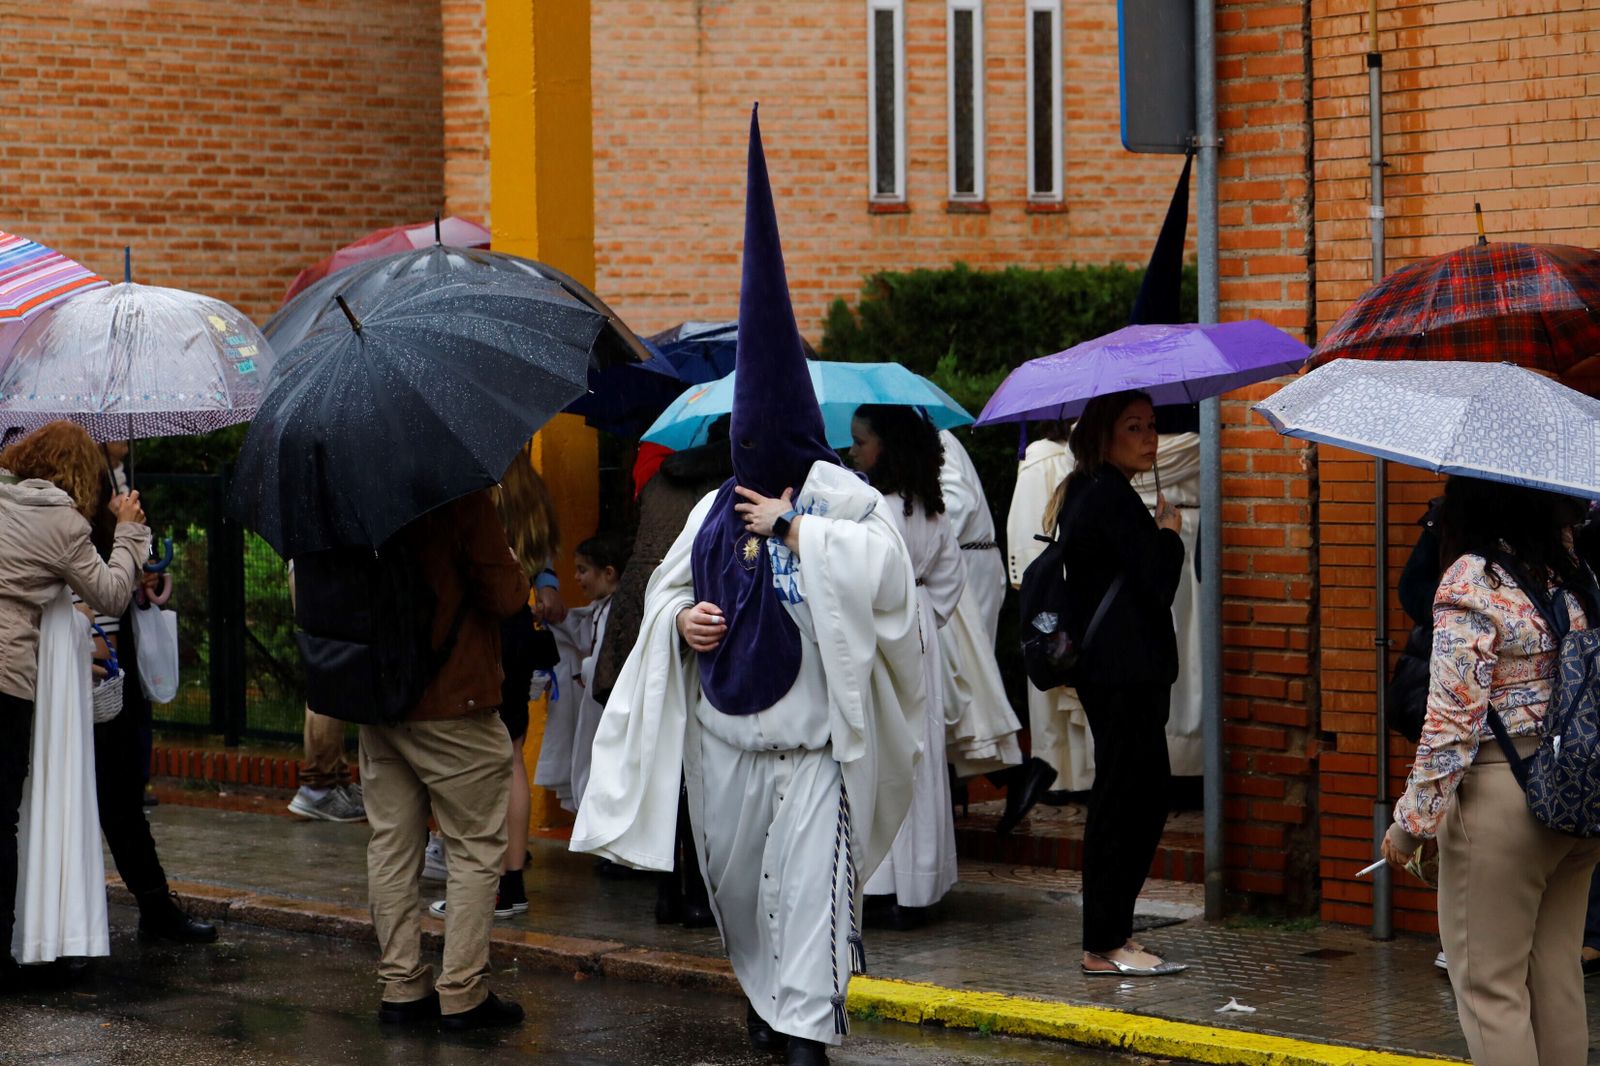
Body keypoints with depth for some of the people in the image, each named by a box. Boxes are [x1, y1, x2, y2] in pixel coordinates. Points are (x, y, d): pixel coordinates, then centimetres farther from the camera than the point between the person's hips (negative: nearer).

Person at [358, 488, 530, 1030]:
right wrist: (516, 569, 6)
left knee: (391, 844, 11)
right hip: (453, 702, -6)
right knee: (476, 848, 3)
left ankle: (400, 985, 14)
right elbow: (504, 596, -15)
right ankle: (462, 992, 2)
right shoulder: (463, 497, -17)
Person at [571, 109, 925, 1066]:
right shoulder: (719, 508, 11)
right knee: (737, 873, 13)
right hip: (727, 733, 6)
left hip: (811, 733, -6)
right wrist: (679, 620, -1)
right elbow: (668, 585, 22)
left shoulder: (843, 500, -6)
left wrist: (795, 527, -16)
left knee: (807, 874, -11)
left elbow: (885, 573, -24)